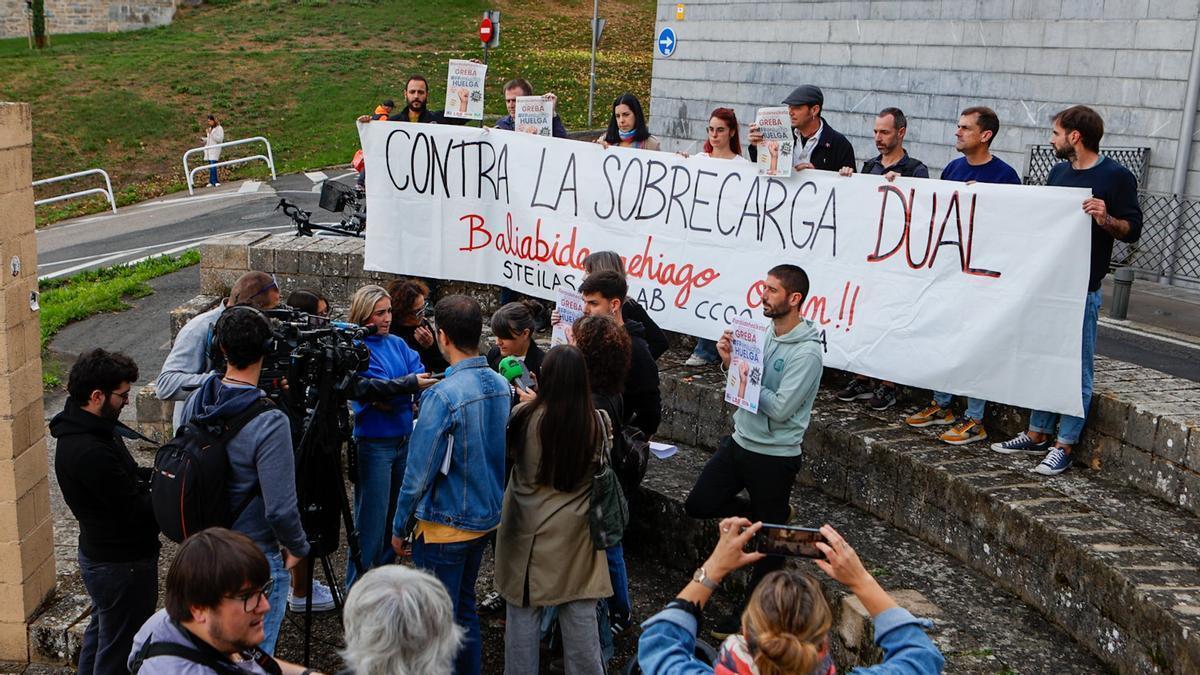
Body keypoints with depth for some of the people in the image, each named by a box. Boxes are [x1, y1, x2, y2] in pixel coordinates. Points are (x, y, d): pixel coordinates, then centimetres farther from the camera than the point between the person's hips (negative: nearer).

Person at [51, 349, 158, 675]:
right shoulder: (90, 452, -32)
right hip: (121, 562, -10)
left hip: (99, 554, 10)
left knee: (100, 630, 28)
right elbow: (136, 510, -26)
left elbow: (125, 477, 10)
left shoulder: (86, 429, 1)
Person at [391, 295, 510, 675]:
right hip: (488, 517, 7)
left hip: (445, 526, -7)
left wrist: (400, 527, -6)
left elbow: (419, 472, -19)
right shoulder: (501, 385, -1)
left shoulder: (443, 395, -24)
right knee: (465, 607, 22)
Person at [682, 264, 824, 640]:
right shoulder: (765, 333, 4)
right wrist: (729, 360, -9)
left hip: (775, 456, -8)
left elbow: (780, 409, -24)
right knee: (698, 505, 10)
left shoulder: (807, 352, -20)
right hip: (740, 441, 8)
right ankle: (775, 515, 27)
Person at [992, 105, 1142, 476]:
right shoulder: (1059, 173, 15)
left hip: (1082, 288, -7)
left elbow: (1132, 230, -8)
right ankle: (1037, 434, 21)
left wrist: (1105, 219, -25)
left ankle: (1064, 446, 4)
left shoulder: (1116, 177, -6)